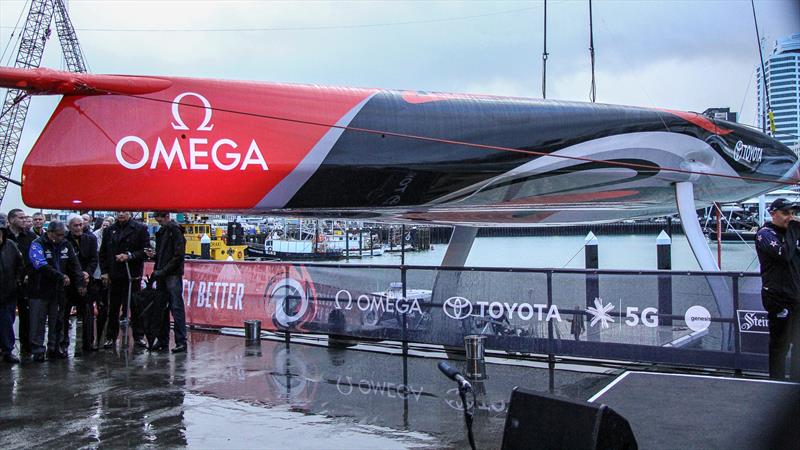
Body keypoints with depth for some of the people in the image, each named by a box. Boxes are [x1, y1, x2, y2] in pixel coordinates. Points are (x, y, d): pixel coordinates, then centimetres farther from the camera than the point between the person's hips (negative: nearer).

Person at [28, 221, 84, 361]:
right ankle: (38, 351, 8)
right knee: (38, 323, 0)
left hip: (58, 291, 5)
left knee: (57, 322, 11)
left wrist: (80, 283, -5)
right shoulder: (37, 245, -10)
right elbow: (42, 266, -23)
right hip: (40, 291, -5)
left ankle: (54, 349, 21)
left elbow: (74, 265, 5)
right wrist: (61, 277, -28)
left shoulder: (65, 245, 7)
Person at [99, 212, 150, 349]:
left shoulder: (140, 229, 2)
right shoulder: (109, 231, 13)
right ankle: (110, 337, 17)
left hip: (132, 275, -3)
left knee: (135, 306, 1)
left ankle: (138, 337, 9)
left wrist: (129, 256, -15)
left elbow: (146, 251, -3)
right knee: (113, 308, 7)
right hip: (113, 275, 3)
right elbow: (103, 253, 15)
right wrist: (104, 272, 5)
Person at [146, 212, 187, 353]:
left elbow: (179, 255, -15)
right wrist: (154, 255, 3)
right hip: (162, 277, 8)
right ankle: (163, 341, 16)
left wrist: (163, 271, -15)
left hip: (173, 275, -8)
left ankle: (181, 342, -5)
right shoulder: (161, 232, 18)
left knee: (176, 308, -7)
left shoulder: (175, 230, -8)